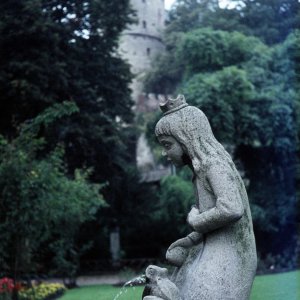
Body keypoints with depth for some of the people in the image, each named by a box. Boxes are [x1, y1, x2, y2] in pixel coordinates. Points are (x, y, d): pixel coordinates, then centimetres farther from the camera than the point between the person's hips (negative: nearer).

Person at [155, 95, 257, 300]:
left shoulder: (214, 163, -12)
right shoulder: (203, 167, 15)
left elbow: (231, 210, -27)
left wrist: (195, 221, -12)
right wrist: (189, 241, 7)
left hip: (225, 258, -9)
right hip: (213, 252, 9)